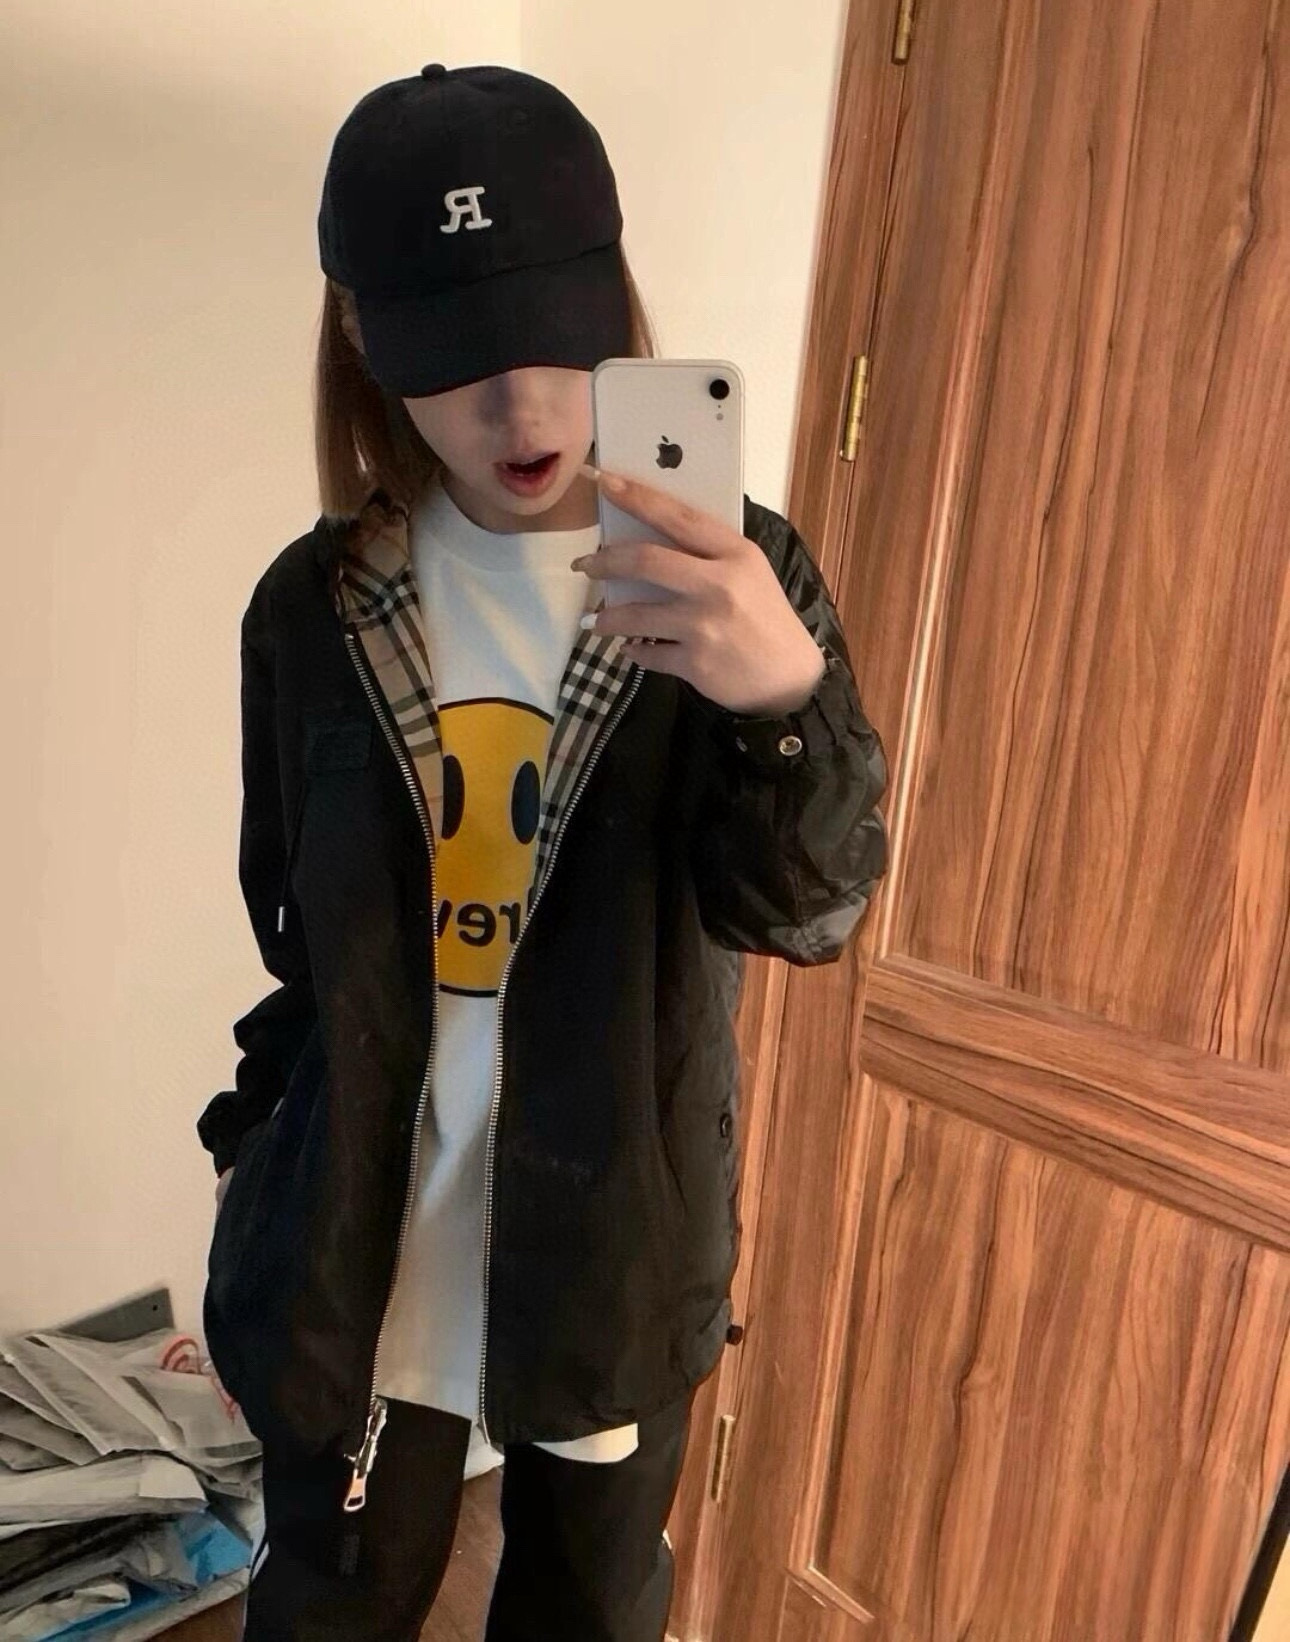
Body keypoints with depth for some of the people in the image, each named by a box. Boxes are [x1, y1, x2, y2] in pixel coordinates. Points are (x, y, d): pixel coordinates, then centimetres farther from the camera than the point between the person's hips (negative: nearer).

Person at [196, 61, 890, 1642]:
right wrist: (276, 1131, 5)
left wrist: (788, 693, -39)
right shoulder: (317, 602, -6)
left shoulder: (740, 573, -12)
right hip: (360, 1240, 2)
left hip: (611, 1238, -1)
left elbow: (807, 909, -20)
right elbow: (298, 922, 5)